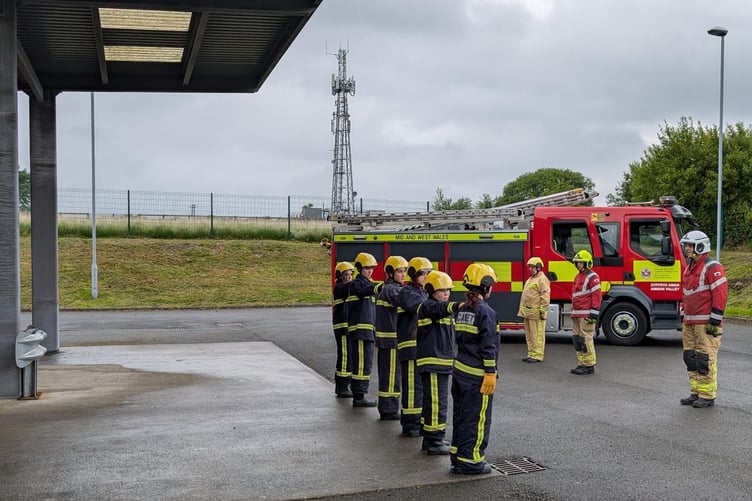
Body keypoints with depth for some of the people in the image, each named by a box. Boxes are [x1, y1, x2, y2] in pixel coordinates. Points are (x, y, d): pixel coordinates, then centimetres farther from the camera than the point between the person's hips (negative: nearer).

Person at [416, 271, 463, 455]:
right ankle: (434, 442, -2)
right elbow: (440, 308, -36)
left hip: (442, 363, 10)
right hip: (432, 362, -10)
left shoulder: (443, 313, 19)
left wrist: (450, 359, 31)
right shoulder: (427, 306, -12)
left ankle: (431, 438, 26)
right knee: (436, 403, -8)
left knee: (439, 402, 16)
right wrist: (457, 306, -54)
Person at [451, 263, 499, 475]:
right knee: (477, 418, 0)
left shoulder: (462, 310, 10)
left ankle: (458, 454, 23)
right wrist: (490, 373, -15)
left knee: (461, 415, 15)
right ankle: (470, 460, 4)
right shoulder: (485, 312, -14)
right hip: (477, 374, -8)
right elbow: (488, 345, -17)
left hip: (460, 369, 8)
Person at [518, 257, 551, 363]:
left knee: (537, 334, -6)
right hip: (527, 312, 10)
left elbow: (545, 296, -16)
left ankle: (537, 355, -3)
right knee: (529, 334, 13)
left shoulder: (542, 279, -10)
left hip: (536, 313, -10)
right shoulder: (530, 279, 21)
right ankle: (531, 354, 19)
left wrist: (543, 310, -20)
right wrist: (522, 310, 22)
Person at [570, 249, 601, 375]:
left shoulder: (592, 277, -8)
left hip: (586, 315, -9)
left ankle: (589, 365, -3)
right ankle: (581, 364, 17)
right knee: (577, 339, 10)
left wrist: (594, 313, -19)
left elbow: (597, 295, -14)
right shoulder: (577, 276, 20)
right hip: (576, 314, 9)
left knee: (586, 339, -8)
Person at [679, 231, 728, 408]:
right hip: (690, 323, 9)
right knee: (691, 358, 11)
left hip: (706, 323, -9)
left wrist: (715, 321, -19)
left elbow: (720, 295, -17)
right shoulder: (690, 267, 17)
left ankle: (707, 396, 1)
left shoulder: (712, 267, -11)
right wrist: (684, 317, 22)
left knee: (705, 360, -6)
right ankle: (696, 393, 18)